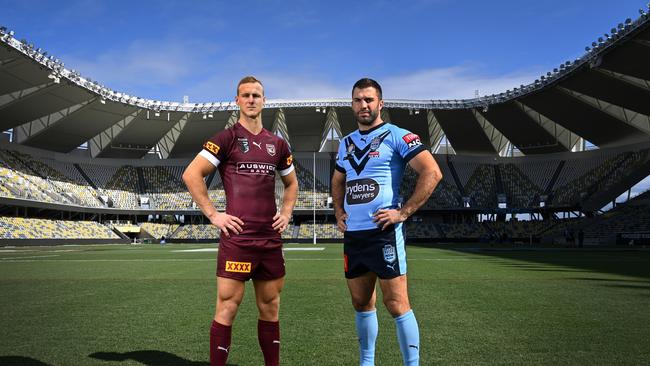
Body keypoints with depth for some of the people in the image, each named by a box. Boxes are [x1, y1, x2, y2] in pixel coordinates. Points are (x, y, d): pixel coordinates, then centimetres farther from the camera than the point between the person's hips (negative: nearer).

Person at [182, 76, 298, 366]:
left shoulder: (277, 144, 14)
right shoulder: (226, 138, -2)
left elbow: (291, 183, 27)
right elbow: (191, 175, -7)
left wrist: (286, 213, 12)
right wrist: (213, 214, -10)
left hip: (271, 238, 5)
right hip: (237, 237, -5)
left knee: (270, 307, 13)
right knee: (228, 306, -3)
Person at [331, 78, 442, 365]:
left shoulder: (396, 136, -5)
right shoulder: (346, 143, 15)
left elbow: (432, 173, -13)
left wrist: (403, 212, -16)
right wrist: (338, 212, 13)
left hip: (383, 232, -7)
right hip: (352, 234, 7)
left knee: (396, 304, -5)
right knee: (361, 303, 15)